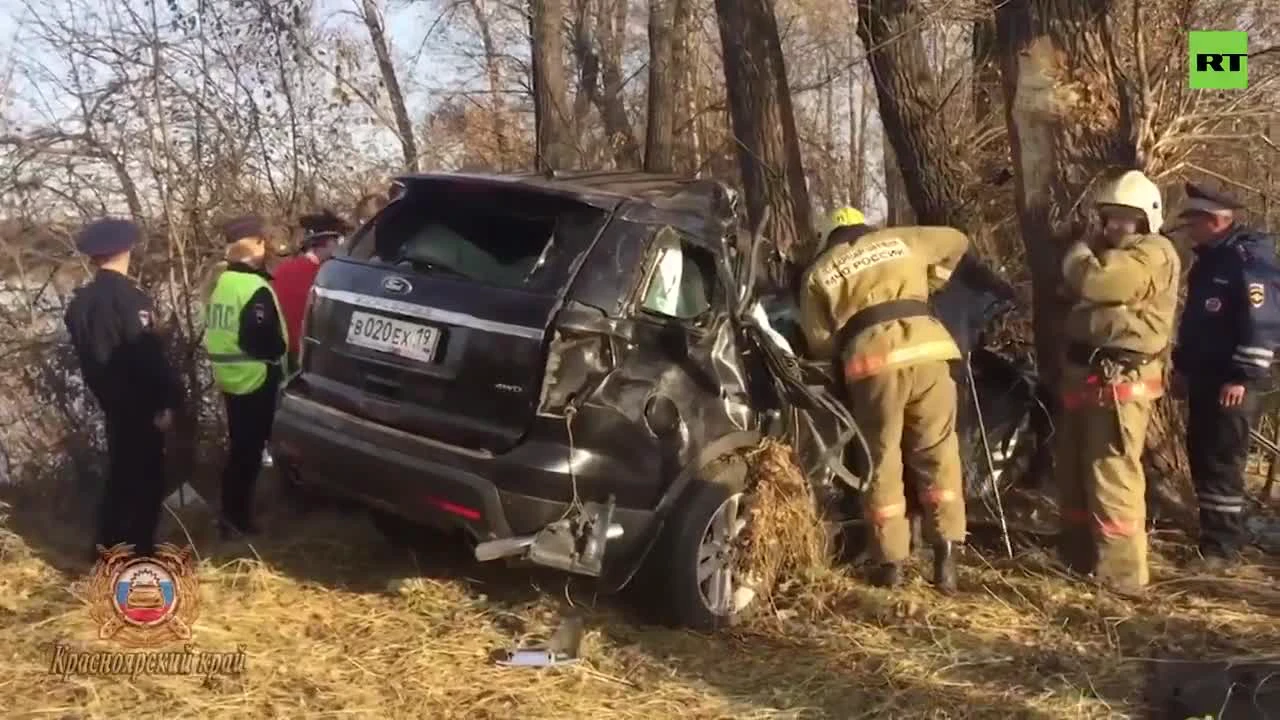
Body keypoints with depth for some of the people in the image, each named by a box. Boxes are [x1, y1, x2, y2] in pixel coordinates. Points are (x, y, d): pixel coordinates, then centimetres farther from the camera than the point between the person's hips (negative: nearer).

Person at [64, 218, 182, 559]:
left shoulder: (81, 301, 3)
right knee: (146, 479, 4)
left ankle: (108, 549, 30)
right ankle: (139, 553, 11)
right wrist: (166, 402, -17)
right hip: (140, 406, -8)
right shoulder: (130, 298, -21)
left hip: (112, 402, 8)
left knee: (120, 474, 20)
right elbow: (150, 357, -24)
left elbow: (86, 355, 12)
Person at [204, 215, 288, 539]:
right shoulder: (256, 289, -19)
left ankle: (233, 513, 27)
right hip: (254, 378, -9)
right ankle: (237, 518, 6)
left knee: (239, 447, 18)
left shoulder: (223, 282, 9)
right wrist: (279, 352, -4)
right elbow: (262, 339, -25)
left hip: (230, 376, 9)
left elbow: (217, 330, 15)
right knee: (249, 451, 0)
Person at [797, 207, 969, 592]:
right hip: (927, 351, 1)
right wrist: (931, 281, 47)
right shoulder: (899, 240, 24)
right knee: (938, 454, 12)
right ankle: (946, 552, 7)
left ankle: (891, 563, 13)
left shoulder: (817, 273, 20)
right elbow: (957, 241, 37)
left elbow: (819, 344, 14)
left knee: (883, 462, 9)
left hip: (873, 362, -1)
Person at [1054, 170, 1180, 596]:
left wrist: (1080, 253, -5)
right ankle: (1079, 555, 30)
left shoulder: (1153, 254, -12)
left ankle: (1122, 574, -4)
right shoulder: (1110, 251, 21)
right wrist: (1092, 246, 5)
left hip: (1120, 381, -10)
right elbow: (1071, 291, 19)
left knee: (1112, 476, -10)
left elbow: (1091, 281, -25)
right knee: (1073, 471, 17)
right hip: (1085, 373, 10)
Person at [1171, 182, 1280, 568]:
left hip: (1231, 383, -9)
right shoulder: (1210, 258, 15)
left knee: (1221, 462, -6)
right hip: (1205, 378, 10)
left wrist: (1242, 376, -22)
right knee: (1200, 456, 14)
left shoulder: (1248, 258, -14)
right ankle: (1211, 532, 25)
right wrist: (1183, 362, 22)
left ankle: (1223, 544, 2)